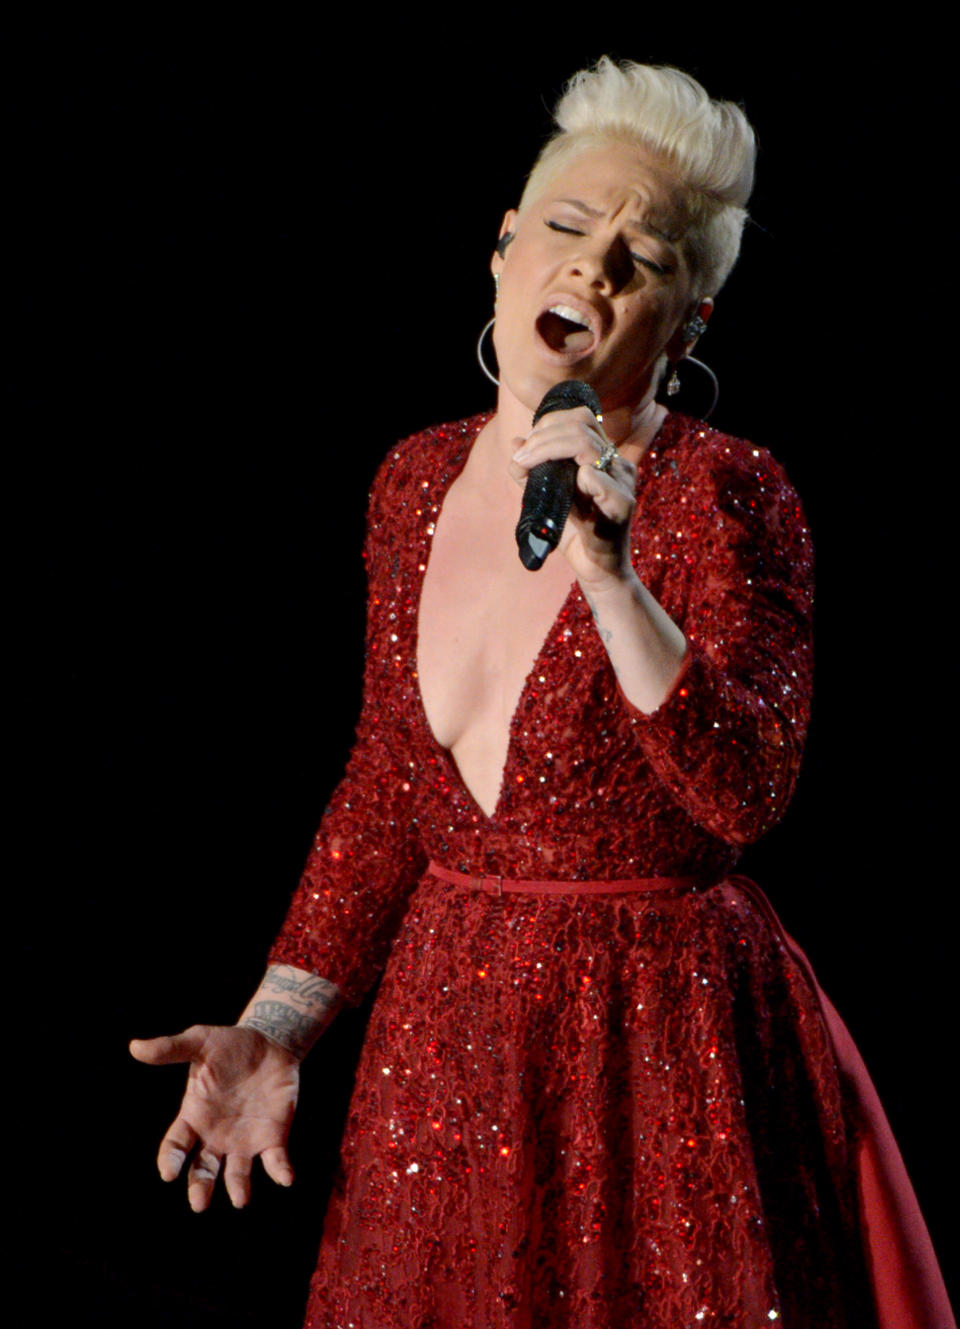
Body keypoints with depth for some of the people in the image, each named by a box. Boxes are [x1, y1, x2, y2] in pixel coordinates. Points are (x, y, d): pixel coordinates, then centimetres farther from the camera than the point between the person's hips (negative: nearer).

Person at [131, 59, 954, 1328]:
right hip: (447, 1025, 5)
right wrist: (274, 1029, 5)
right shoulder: (419, 480, 3)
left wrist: (610, 576, -36)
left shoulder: (726, 495, -12)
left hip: (666, 1043, -5)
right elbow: (387, 793, 10)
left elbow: (749, 792, -25)